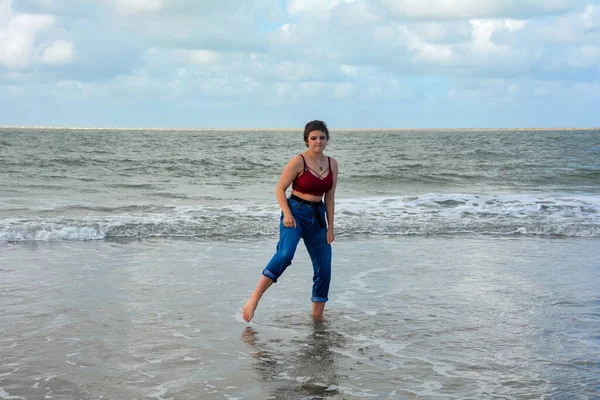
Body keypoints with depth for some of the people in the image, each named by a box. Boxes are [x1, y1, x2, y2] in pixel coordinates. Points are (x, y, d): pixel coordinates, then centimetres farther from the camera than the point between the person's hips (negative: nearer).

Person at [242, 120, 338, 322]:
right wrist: (287, 213, -21)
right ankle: (253, 300, -30)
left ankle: (317, 317, 18)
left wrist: (330, 227, 7)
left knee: (324, 268, 5)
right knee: (285, 254, -30)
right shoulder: (298, 161, -10)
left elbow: (330, 197, 9)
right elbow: (280, 189, -7)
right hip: (296, 212, -6)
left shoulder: (332, 164, 6)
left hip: (318, 216, 6)